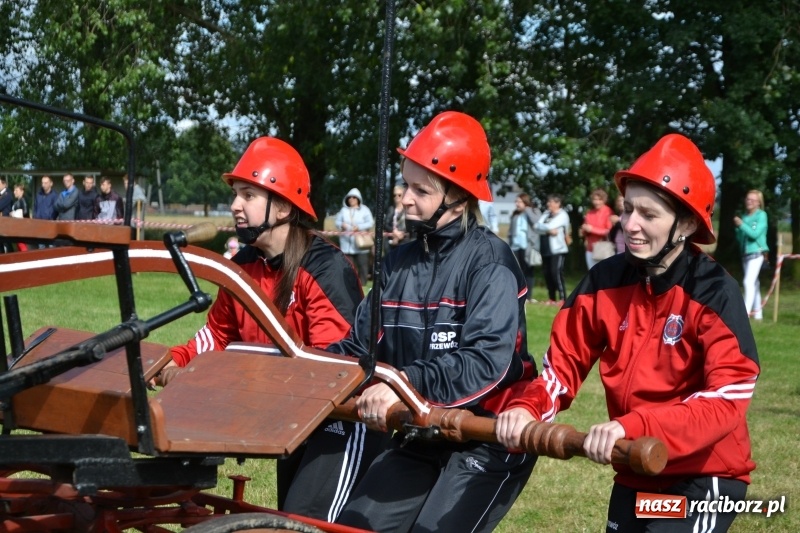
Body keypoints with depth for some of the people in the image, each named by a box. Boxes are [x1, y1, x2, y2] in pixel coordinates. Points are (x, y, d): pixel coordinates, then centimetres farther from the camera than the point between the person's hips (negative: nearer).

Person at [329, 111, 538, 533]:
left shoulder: (489, 261, -14)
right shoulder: (400, 262, 8)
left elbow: (487, 361, -26)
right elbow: (360, 347, 7)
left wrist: (409, 382, -36)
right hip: (420, 436, 7)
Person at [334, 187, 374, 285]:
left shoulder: (364, 210, 3)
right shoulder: (343, 210, 13)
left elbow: (370, 223, -5)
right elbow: (337, 221, 11)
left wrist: (359, 227, -17)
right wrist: (341, 225, -12)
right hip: (347, 243, 3)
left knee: (362, 263, -3)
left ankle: (362, 283, 4)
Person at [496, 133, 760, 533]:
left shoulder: (714, 293, -18)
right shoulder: (606, 281, -2)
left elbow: (727, 400, -26)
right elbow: (565, 362, 2)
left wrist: (632, 427, -38)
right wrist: (527, 407, -20)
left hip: (704, 478, -6)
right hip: (633, 475, 6)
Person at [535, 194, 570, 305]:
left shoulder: (562, 215, -4)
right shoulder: (546, 214, 14)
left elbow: (550, 226, -17)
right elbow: (536, 227, 2)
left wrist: (541, 227, 0)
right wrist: (549, 230, -12)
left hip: (558, 250, -6)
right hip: (546, 250, 6)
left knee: (556, 273, -12)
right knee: (547, 274, 6)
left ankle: (562, 298, -9)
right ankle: (551, 299, 14)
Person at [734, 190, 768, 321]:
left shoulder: (761, 215, -5)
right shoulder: (744, 216, 12)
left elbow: (755, 234, -16)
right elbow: (739, 238, 12)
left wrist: (741, 224, -18)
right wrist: (738, 228, -6)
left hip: (756, 253, -7)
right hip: (745, 254, 7)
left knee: (749, 282, -18)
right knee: (754, 283, 12)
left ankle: (746, 312, -24)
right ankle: (757, 313, 18)